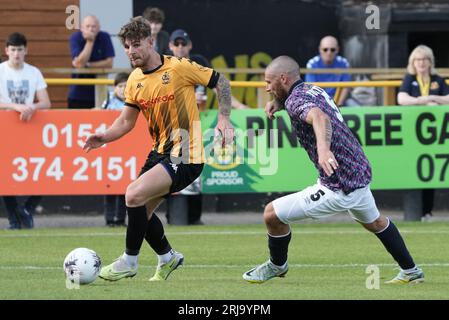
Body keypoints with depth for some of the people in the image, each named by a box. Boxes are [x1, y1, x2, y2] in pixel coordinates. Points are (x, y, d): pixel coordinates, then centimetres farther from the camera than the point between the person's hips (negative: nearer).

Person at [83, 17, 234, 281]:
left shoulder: (179, 68, -13)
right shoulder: (135, 80, 7)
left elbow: (220, 81, -4)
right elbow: (127, 122, 12)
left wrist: (224, 118, -15)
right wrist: (104, 137, -6)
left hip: (185, 156, -8)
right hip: (160, 152, 8)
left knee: (134, 195, -22)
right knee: (142, 209, 11)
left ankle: (129, 262, -7)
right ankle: (168, 257, 37)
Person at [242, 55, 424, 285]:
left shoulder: (296, 99, -16)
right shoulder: (314, 89, 12)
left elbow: (319, 117, -38)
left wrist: (323, 148, -58)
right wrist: (277, 103, 14)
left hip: (337, 189, -10)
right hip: (361, 174, 10)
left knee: (272, 214, -1)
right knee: (374, 223, 37)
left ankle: (277, 266, 23)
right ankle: (411, 272, 48)